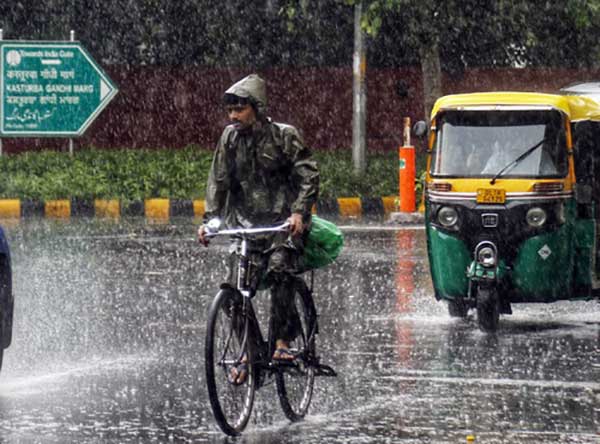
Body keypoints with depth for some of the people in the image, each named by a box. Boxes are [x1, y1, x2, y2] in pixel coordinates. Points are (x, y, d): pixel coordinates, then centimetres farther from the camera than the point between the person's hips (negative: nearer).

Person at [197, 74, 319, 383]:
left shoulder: (284, 136, -6)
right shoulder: (230, 138, 5)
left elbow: (308, 177, -8)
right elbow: (218, 181, 7)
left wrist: (299, 212, -22)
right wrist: (208, 220, -4)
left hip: (284, 221, -4)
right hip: (246, 223, 4)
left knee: (278, 270, -29)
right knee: (235, 288, -8)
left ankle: (283, 341, -21)